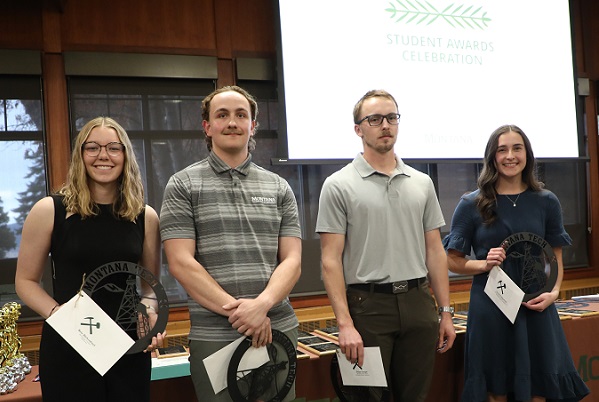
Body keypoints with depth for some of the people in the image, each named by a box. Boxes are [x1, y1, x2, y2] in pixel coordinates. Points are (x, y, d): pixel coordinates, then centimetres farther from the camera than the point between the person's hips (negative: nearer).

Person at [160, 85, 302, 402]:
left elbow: (292, 261, 3)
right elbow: (181, 263, -7)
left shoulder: (279, 188, 9)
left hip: (278, 330, 3)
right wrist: (237, 311, -14)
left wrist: (262, 304, -16)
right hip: (214, 336, -3)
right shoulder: (182, 185, 1)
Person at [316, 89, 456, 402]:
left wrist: (445, 311, 9)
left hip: (418, 304, 4)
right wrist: (345, 324, -15)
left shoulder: (422, 183, 10)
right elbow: (331, 261, -8)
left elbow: (434, 252, 12)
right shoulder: (339, 185, -4)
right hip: (369, 305, -4)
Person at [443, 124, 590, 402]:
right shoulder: (471, 204, -1)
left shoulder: (546, 202, 5)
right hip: (489, 309, -2)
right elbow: (453, 261, 2)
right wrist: (484, 264, -15)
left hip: (536, 309, 2)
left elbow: (556, 258, 10)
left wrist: (553, 292, -8)